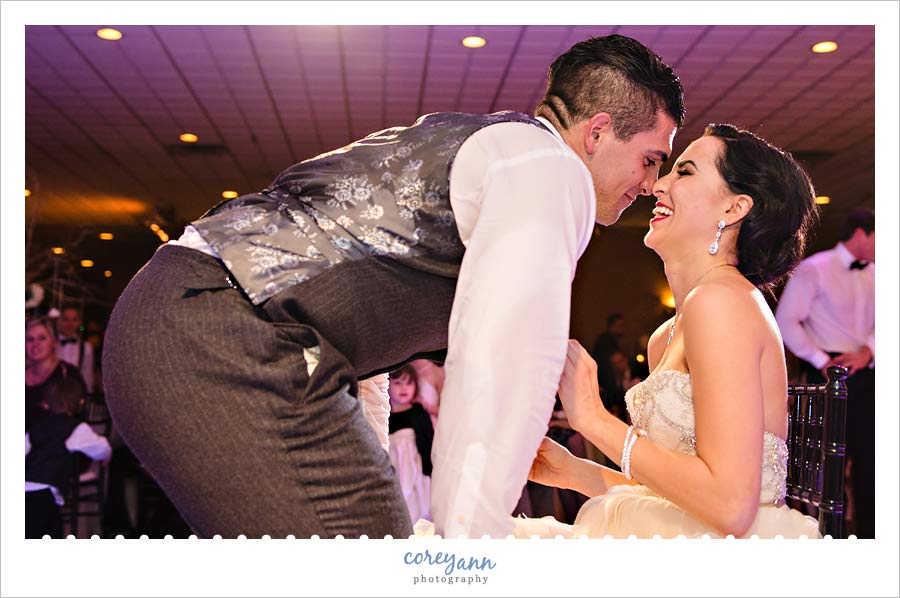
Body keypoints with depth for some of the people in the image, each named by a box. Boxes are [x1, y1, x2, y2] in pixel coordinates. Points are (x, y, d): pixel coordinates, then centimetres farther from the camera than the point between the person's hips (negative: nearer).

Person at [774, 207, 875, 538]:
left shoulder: (873, 273, 11)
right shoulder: (814, 269, -7)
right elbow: (786, 320, -10)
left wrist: (866, 352, -11)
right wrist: (820, 360, -15)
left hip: (865, 370, 6)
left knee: (867, 451, 7)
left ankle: (868, 529, 16)